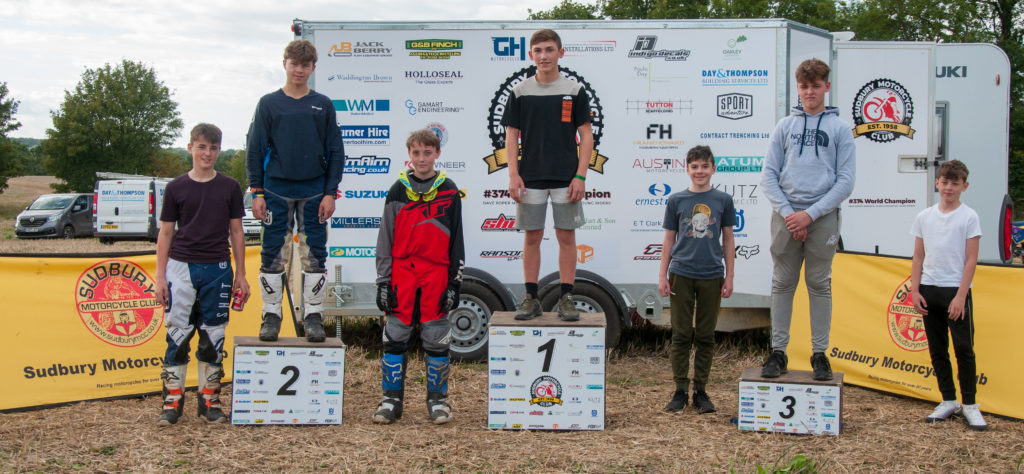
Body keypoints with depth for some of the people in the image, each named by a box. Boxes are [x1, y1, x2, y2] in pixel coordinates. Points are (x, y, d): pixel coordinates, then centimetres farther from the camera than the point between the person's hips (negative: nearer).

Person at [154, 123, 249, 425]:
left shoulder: (229, 188, 6)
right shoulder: (176, 188, 4)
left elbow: (236, 232, 9)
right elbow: (165, 233, 6)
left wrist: (240, 275, 6)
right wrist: (160, 276, 1)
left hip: (218, 268, 1)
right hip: (181, 266, -1)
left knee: (213, 337, 6)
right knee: (178, 333, -1)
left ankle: (210, 399, 15)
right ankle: (173, 400, 7)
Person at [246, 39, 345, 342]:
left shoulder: (323, 106, 8)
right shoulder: (269, 104, 6)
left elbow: (336, 152, 8)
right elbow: (255, 150, 6)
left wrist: (331, 192, -1)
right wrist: (257, 192, -1)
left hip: (314, 193, 1)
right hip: (277, 192, 0)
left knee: (315, 255, 2)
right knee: (273, 256, 1)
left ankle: (313, 316, 10)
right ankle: (271, 315, 11)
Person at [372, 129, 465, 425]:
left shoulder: (449, 191, 5)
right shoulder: (397, 191, 6)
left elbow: (456, 240, 7)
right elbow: (385, 238, 7)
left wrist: (455, 282, 2)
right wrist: (383, 281, 2)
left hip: (437, 274, -1)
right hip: (401, 273, 1)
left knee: (437, 339, 3)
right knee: (395, 337, 3)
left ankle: (437, 399, 16)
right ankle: (391, 399, 14)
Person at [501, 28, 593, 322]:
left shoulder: (575, 91, 1)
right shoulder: (520, 92, 4)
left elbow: (586, 135, 1)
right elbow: (511, 135, 4)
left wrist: (580, 176, -8)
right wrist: (513, 174, -6)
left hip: (566, 177, -1)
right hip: (530, 177, 1)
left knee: (566, 237, 3)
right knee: (531, 237, 5)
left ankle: (566, 298, 11)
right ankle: (531, 298, 13)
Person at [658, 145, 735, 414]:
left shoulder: (723, 200, 5)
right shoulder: (676, 201, 4)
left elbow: (728, 241, 8)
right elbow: (669, 240, 8)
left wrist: (729, 277, 4)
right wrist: (663, 276, 3)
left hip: (711, 276, 1)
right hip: (681, 275, 0)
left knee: (706, 336, 6)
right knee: (681, 334, 2)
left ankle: (700, 391, 15)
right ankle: (680, 390, 10)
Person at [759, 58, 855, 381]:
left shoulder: (839, 128, 6)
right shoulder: (785, 126, 11)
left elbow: (845, 181, -1)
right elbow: (768, 175, 7)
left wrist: (810, 214, -11)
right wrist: (787, 212, -8)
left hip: (823, 216, -1)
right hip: (786, 215, 2)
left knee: (819, 285, 4)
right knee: (782, 284, 5)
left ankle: (820, 353, 11)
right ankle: (778, 351, 12)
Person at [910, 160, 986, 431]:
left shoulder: (968, 217, -2)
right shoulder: (924, 217, 8)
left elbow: (971, 260, -5)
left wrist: (960, 296, -12)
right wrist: (915, 291, 3)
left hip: (956, 291, -4)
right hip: (929, 291, 4)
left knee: (964, 349, -4)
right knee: (937, 350, 8)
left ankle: (969, 405, 5)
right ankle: (948, 401, 18)